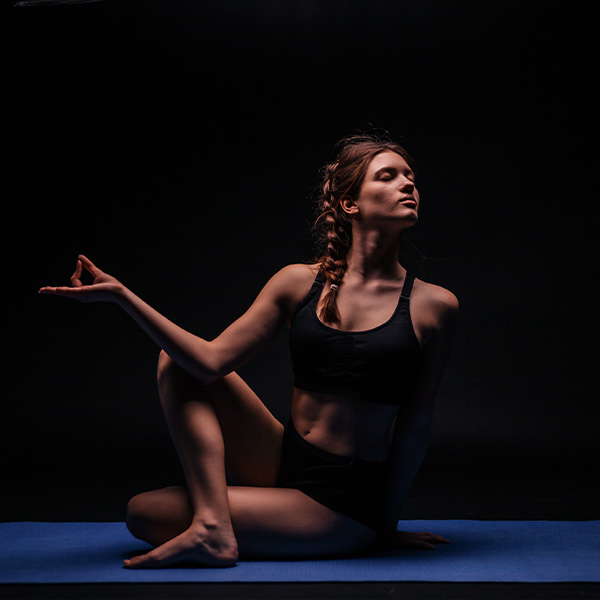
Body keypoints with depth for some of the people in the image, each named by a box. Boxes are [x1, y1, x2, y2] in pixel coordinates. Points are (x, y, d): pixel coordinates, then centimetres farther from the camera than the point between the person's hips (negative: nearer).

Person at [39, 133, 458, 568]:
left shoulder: (433, 305, -6)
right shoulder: (300, 282, 1)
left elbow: (416, 423, -2)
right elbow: (212, 361, -5)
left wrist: (387, 522, 2)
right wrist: (121, 295, -11)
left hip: (340, 504, -4)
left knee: (143, 516, -15)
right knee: (177, 361, -9)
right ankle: (214, 523, -16)